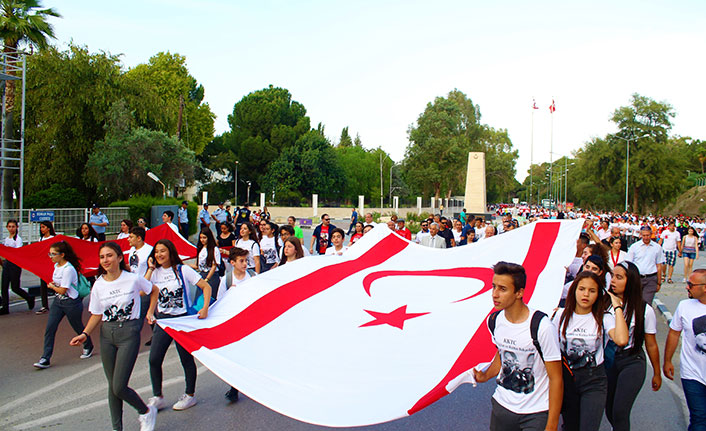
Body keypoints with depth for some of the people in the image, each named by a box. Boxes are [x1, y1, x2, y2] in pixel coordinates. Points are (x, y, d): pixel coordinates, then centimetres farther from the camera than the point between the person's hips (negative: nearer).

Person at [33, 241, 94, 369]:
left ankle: (88, 347, 37)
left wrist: (51, 286, -3)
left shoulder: (68, 269, -24)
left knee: (77, 327, 11)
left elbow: (62, 290, -19)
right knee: (49, 328, -3)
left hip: (71, 302, -8)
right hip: (58, 301, 8)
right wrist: (53, 285, 3)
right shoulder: (56, 266, 3)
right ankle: (45, 359, 1)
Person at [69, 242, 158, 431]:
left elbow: (154, 290, 9)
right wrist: (85, 334, -5)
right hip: (107, 334, 4)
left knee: (119, 387, -9)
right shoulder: (98, 285, 1)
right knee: (112, 386, 10)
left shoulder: (133, 279, -9)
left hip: (129, 332, -4)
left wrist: (150, 312, 4)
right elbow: (96, 314, 8)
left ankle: (146, 412, 17)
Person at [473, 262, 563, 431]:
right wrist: (485, 376, 1)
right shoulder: (493, 321, -5)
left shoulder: (542, 326, -22)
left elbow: (556, 379, -15)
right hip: (502, 404, 5)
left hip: (537, 412, -5)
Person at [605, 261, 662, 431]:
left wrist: (657, 373, 9)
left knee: (619, 412, -12)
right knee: (609, 410, 12)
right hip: (607, 360, 3)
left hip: (632, 362, -3)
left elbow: (651, 344, 1)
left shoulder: (644, 310, -9)